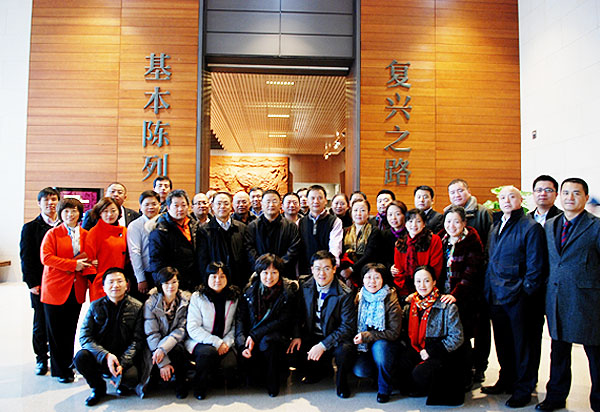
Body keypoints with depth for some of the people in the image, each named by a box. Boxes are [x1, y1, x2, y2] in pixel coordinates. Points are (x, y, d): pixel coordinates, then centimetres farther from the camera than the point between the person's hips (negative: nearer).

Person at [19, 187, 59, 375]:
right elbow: (26, 258, 0)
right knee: (41, 323, 8)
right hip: (40, 285, -1)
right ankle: (41, 359, 23)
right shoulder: (30, 228, 4)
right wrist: (32, 283, -7)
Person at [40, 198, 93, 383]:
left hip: (76, 289, 3)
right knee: (56, 332, 5)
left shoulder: (85, 234, 10)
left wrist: (87, 269, -8)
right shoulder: (53, 233, -1)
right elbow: (46, 257, -11)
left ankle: (67, 365, 25)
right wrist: (73, 265, -16)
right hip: (55, 288, -3)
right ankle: (60, 370, 16)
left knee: (70, 331, 11)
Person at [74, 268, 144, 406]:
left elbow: (137, 340, -6)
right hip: (100, 357, 3)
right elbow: (84, 337, -5)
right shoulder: (95, 306, 1)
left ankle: (122, 384, 11)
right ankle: (98, 388, 3)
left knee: (131, 378, -30)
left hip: (125, 357, -2)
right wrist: (106, 355, -20)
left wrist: (123, 363, -20)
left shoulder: (137, 308, -4)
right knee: (80, 357, -26)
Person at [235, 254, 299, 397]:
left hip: (278, 335, -2)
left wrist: (255, 335, -18)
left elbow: (283, 321, -10)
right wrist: (242, 343, -18)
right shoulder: (250, 290, 3)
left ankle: (273, 382, -9)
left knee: (267, 341, -35)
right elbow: (241, 318, -1)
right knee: (244, 359, -27)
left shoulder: (288, 291, -5)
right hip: (251, 336, 2)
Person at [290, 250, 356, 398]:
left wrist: (323, 345, -26)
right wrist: (297, 336, -7)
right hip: (311, 335, 4)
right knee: (293, 351, -20)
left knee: (344, 350, -35)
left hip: (334, 339, -4)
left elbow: (348, 327, -17)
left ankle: (341, 379, 2)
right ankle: (323, 369, 13)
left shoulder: (345, 294, -14)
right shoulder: (305, 287, -1)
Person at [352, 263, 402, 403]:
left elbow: (394, 332, -14)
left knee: (379, 346, -36)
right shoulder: (359, 297, 0)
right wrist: (358, 337, -8)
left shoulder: (391, 300, -13)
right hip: (365, 345, 3)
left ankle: (384, 389, -12)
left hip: (386, 344, -3)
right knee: (359, 370, -22)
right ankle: (388, 371, 10)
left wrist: (366, 336, -19)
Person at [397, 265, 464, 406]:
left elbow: (457, 338, -11)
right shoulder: (412, 303, 5)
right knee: (402, 364, -23)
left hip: (443, 354, -5)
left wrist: (430, 351, -14)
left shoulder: (447, 306, -11)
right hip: (419, 350, 5)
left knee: (420, 373, -29)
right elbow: (411, 334, 15)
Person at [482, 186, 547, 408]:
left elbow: (535, 266, -12)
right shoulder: (496, 228, 13)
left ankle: (523, 389, 21)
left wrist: (526, 291, -14)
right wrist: (489, 289, 14)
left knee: (523, 344, 7)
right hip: (496, 296, 7)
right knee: (503, 342, 17)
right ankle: (506, 381, 33)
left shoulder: (531, 227, -9)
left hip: (519, 298, -7)